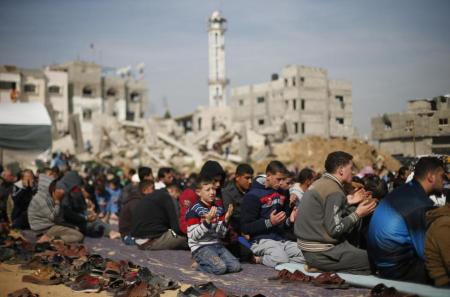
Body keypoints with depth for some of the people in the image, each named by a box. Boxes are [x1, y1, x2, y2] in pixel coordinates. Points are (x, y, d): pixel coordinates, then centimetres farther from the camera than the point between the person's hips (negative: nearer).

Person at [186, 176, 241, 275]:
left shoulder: (219, 209, 10)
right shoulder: (194, 211, -9)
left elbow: (221, 235, 8)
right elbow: (194, 236, -16)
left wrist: (226, 220, -8)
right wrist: (207, 221, -25)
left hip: (217, 245, 7)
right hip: (200, 247, -6)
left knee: (236, 266, -12)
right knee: (220, 268, -28)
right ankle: (200, 264, 0)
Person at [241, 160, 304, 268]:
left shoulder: (281, 194, 16)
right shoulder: (252, 196, -6)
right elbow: (245, 227, -10)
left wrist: (289, 221, 1)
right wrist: (269, 222, -20)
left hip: (280, 239, 8)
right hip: (261, 240, -7)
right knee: (281, 258, -33)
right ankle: (256, 258, -4)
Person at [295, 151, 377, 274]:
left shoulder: (319, 183, 11)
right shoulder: (334, 191, -17)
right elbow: (334, 229, -20)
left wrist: (347, 202, 17)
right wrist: (357, 214, -9)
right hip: (321, 254, -10)